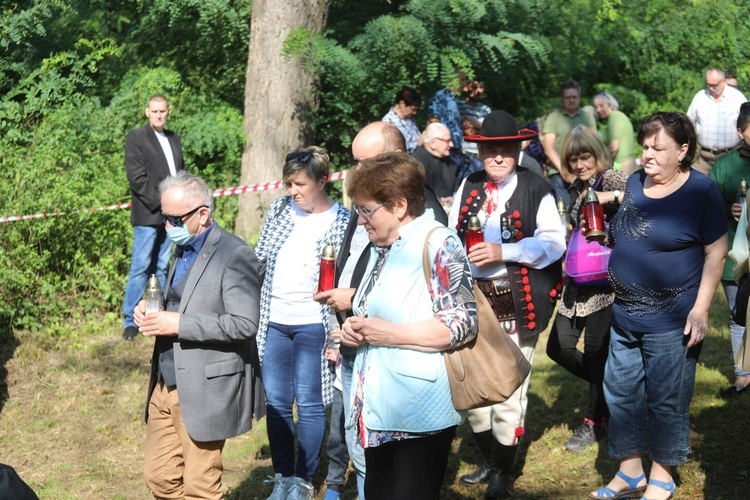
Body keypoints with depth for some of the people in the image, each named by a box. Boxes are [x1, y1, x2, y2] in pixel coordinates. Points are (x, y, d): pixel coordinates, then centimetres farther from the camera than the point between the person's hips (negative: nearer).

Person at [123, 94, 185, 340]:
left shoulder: (174, 139, 19)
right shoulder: (136, 138, -1)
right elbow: (137, 177, -9)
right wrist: (160, 202, -15)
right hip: (148, 214, -6)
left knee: (164, 268, 9)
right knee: (140, 267, -5)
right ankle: (130, 321, 0)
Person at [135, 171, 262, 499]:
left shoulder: (234, 255, -14)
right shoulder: (181, 249, 13)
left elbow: (244, 324, -21)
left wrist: (179, 324, -22)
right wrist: (150, 313, 1)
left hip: (203, 392, -8)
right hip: (165, 386, 8)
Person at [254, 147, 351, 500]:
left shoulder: (342, 222, -7)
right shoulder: (280, 209, 6)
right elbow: (259, 259, 13)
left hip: (313, 325, -4)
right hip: (274, 323, 4)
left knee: (309, 404, 1)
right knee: (276, 403, 9)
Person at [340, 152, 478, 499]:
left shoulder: (437, 245, -13)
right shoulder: (381, 249, 17)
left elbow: (463, 324, -20)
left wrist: (388, 334, -18)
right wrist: (356, 330, 5)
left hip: (420, 417, -9)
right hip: (378, 414, 9)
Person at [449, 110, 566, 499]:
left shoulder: (536, 190, -5)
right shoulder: (469, 187, 10)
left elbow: (553, 243, -13)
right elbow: (451, 234, 12)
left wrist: (504, 252, -20)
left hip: (515, 304, -5)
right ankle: (488, 461, 30)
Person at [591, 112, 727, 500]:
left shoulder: (701, 191, -11)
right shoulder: (632, 183, 5)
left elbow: (716, 252, -10)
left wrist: (700, 309, -14)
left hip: (669, 321, -6)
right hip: (624, 315, 6)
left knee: (666, 400, 6)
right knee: (621, 394, 12)